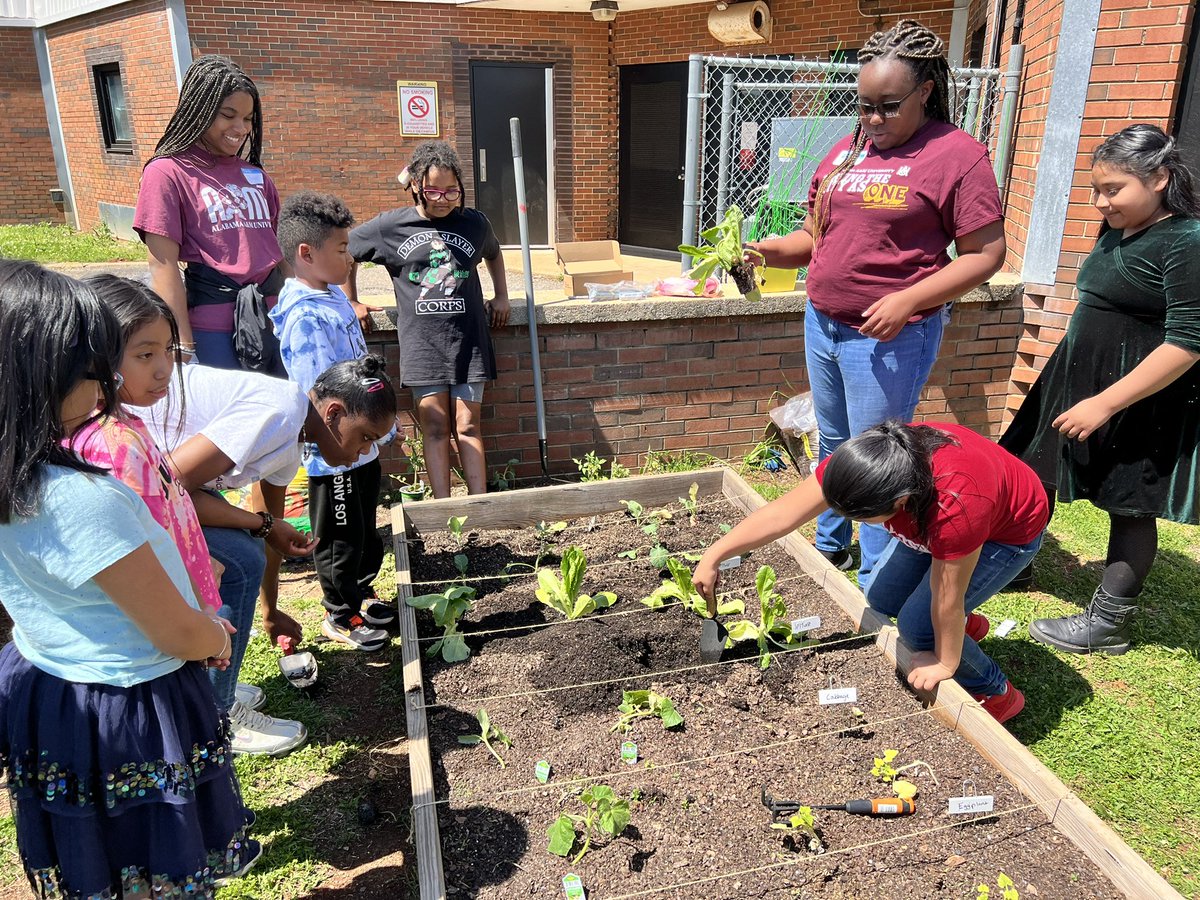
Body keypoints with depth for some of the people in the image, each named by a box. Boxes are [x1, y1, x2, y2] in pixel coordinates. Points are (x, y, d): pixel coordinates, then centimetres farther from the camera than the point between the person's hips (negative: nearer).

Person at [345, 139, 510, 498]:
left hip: (468, 342, 1)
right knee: (435, 428, 0)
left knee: (468, 426, 2)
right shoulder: (389, 227, 0)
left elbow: (494, 254, 28)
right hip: (422, 344, -1)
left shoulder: (474, 223, 6)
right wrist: (351, 303, 11)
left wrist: (501, 297, 20)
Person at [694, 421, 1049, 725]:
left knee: (917, 624, -15)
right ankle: (968, 624, 32)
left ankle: (998, 696, 11)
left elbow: (947, 601, -30)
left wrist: (945, 664, -15)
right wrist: (712, 558, -25)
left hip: (1008, 532, -6)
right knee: (882, 599, 4)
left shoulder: (955, 508, -46)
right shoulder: (856, 462, -32)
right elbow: (780, 514, -26)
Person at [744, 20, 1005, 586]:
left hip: (888, 339, -7)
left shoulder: (956, 155, -10)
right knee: (832, 445, 19)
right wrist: (773, 250, -4)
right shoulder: (845, 151, 9)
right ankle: (830, 547, 38)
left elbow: (986, 254, -12)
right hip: (822, 324, 7)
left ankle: (875, 583, 19)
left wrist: (907, 301, -22)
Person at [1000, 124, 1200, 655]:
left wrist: (1105, 403, -25)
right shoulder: (1118, 231, 8)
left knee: (1130, 507, 5)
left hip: (1141, 401, -8)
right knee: (1035, 477, 14)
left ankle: (1109, 623, 18)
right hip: (1077, 380, 8)